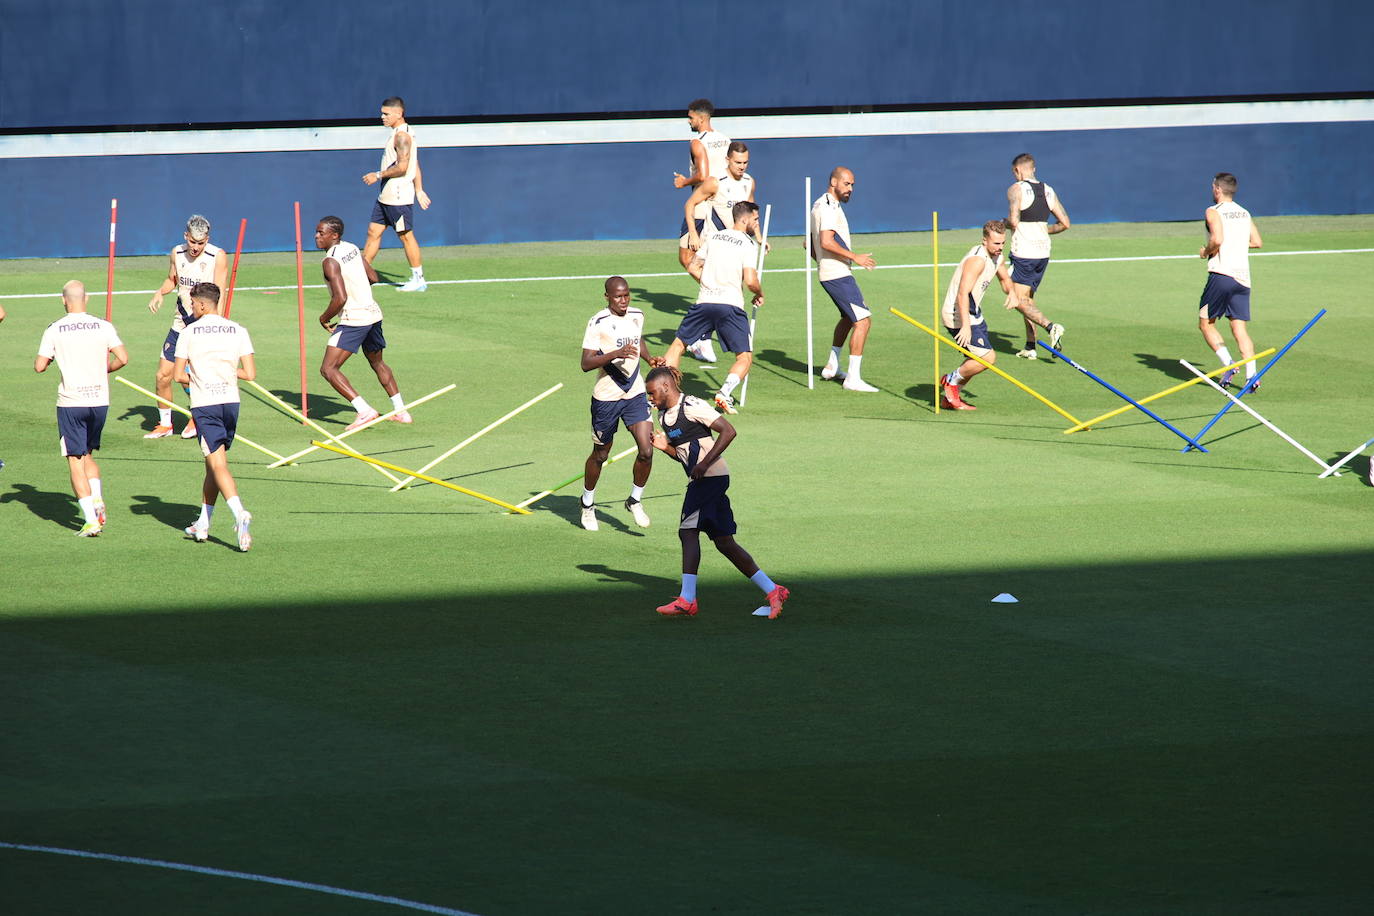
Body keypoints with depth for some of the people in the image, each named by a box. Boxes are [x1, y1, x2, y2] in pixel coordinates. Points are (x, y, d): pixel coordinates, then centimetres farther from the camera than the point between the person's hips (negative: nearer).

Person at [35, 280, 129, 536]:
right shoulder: (103, 327, -1)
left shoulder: (55, 330, -4)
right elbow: (123, 358, -7)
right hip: (99, 400, 3)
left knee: (76, 461, 1)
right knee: (87, 454, 22)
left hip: (70, 402, -3)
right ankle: (97, 499, 1)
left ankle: (91, 520, -8)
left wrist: (48, 358, 17)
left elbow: (39, 366, -5)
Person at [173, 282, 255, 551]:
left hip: (204, 406, -4)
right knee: (214, 463, 17)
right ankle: (203, 525, 25)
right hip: (231, 401, 4)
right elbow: (250, 374, 0)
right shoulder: (238, 331, 4)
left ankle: (240, 514, -30)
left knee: (218, 465, -8)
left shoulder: (189, 333, -1)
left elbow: (178, 375, -1)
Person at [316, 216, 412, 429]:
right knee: (377, 362, 29)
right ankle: (401, 411, 33)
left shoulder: (331, 261, -17)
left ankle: (365, 411, -17)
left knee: (328, 369, -9)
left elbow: (340, 298, -25)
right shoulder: (352, 249, 8)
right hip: (373, 313, 9)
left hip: (354, 320, -9)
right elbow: (373, 278, 17)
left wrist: (325, 318, -10)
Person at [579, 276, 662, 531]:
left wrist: (649, 358, 9)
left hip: (635, 395, 4)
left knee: (647, 450, -10)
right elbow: (586, 363, -21)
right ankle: (588, 504, 34)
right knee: (600, 455, 10)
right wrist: (616, 353, -32)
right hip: (606, 397, -4)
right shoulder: (598, 323, -15)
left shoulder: (637, 316, 4)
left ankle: (635, 500, 13)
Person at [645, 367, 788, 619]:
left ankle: (687, 600, -12)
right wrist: (664, 447, 3)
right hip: (700, 480, 9)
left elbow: (728, 431, -17)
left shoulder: (692, 406, -12)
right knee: (724, 542, 5)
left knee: (688, 531, -12)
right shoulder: (664, 416, 16)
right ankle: (772, 591, 8)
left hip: (711, 476, -9)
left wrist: (704, 464, -22)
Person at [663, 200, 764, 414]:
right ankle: (724, 393, -19)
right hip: (731, 304, -4)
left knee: (678, 345, 19)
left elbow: (693, 267, 19)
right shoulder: (748, 245, -2)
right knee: (745, 357, 3)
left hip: (704, 301, 5)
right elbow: (750, 281, -11)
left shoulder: (714, 238, 14)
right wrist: (759, 294, 9)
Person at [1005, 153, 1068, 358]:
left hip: (1023, 252, -7)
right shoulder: (1048, 191, 10)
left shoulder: (1016, 189, -9)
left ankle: (1050, 326, -24)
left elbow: (1013, 221, -21)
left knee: (1019, 301, -4)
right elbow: (1064, 223, 9)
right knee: (1028, 298, 16)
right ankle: (1030, 347, 14)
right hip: (1043, 251, 7)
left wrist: (1005, 224, 2)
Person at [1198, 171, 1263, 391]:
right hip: (1243, 277, 5)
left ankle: (1228, 364, -8)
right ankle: (1251, 375, -13)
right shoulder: (1245, 214, 15)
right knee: (1240, 329, 3)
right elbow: (1257, 242, 14)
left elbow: (1217, 240, -20)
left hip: (1221, 274, -5)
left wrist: (1206, 252, -1)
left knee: (1205, 323, 8)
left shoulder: (1214, 212, -5)